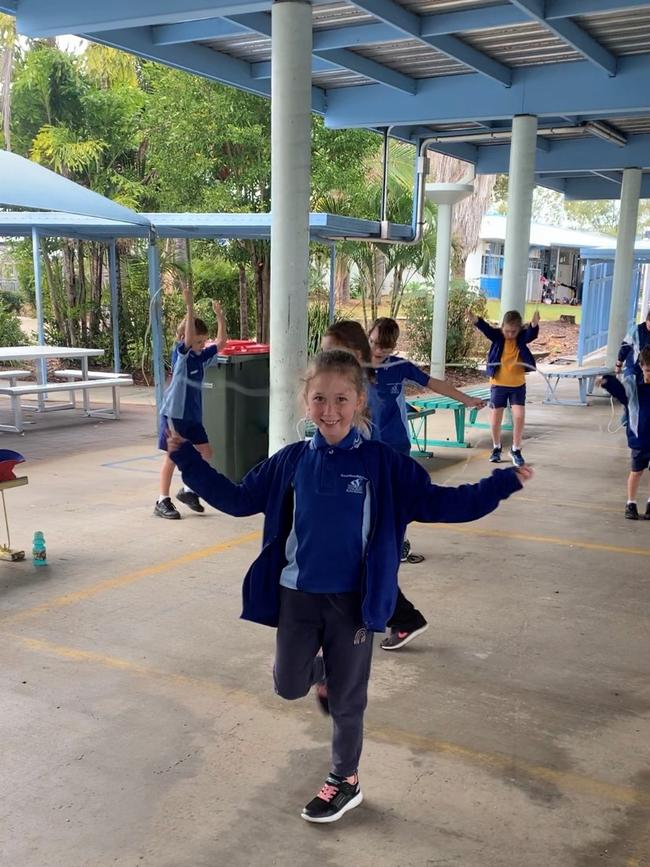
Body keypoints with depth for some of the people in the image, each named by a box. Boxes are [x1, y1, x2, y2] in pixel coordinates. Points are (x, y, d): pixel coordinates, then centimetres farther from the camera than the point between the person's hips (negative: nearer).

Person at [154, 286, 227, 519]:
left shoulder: (202, 356, 8)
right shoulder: (181, 353, -11)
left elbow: (222, 341, 8)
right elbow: (188, 335, -29)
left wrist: (219, 315, 2)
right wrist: (189, 306, -35)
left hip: (193, 414, 7)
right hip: (174, 413, -7)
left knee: (205, 453, 7)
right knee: (172, 456, -1)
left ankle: (188, 490, 24)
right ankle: (162, 501, 8)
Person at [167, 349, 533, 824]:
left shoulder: (382, 462, -11)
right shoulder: (291, 460, -4)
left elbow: (438, 502, -8)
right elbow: (238, 498, 5)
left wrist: (503, 482, -16)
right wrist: (188, 459, 0)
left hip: (353, 600, -2)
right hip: (297, 595, 2)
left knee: (346, 700, 11)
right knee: (289, 686, 10)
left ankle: (345, 781, 35)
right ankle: (321, 669, 46)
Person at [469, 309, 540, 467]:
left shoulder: (522, 337, -7)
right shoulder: (497, 336, -9)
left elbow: (532, 334, -28)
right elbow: (486, 329, -27)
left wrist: (535, 324, -51)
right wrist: (475, 321, -48)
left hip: (518, 385, 0)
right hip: (498, 384, 0)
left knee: (519, 416, -9)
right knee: (495, 419, 5)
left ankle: (516, 450, 10)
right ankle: (496, 448, 28)